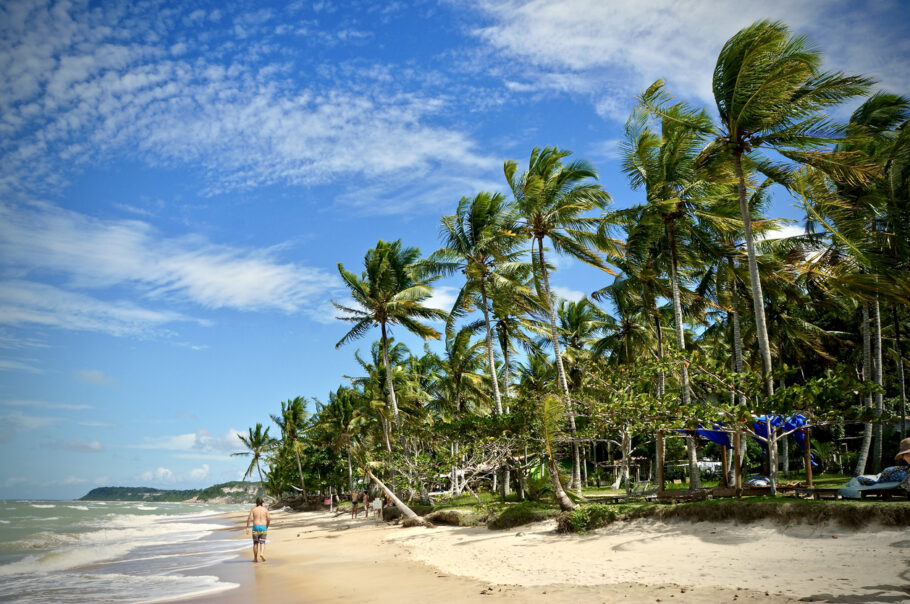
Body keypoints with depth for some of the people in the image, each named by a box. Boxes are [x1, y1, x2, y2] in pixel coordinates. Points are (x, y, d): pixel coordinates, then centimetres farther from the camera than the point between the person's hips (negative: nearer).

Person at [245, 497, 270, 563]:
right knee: (262, 542, 2)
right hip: (263, 527, 0)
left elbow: (249, 518, -11)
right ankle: (261, 553, -24)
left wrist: (247, 527, -11)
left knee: (255, 543, 10)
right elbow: (269, 519, 1)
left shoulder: (253, 509, 1)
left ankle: (255, 558, 14)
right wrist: (267, 526, 16)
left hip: (255, 527, 0)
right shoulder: (265, 509, 4)